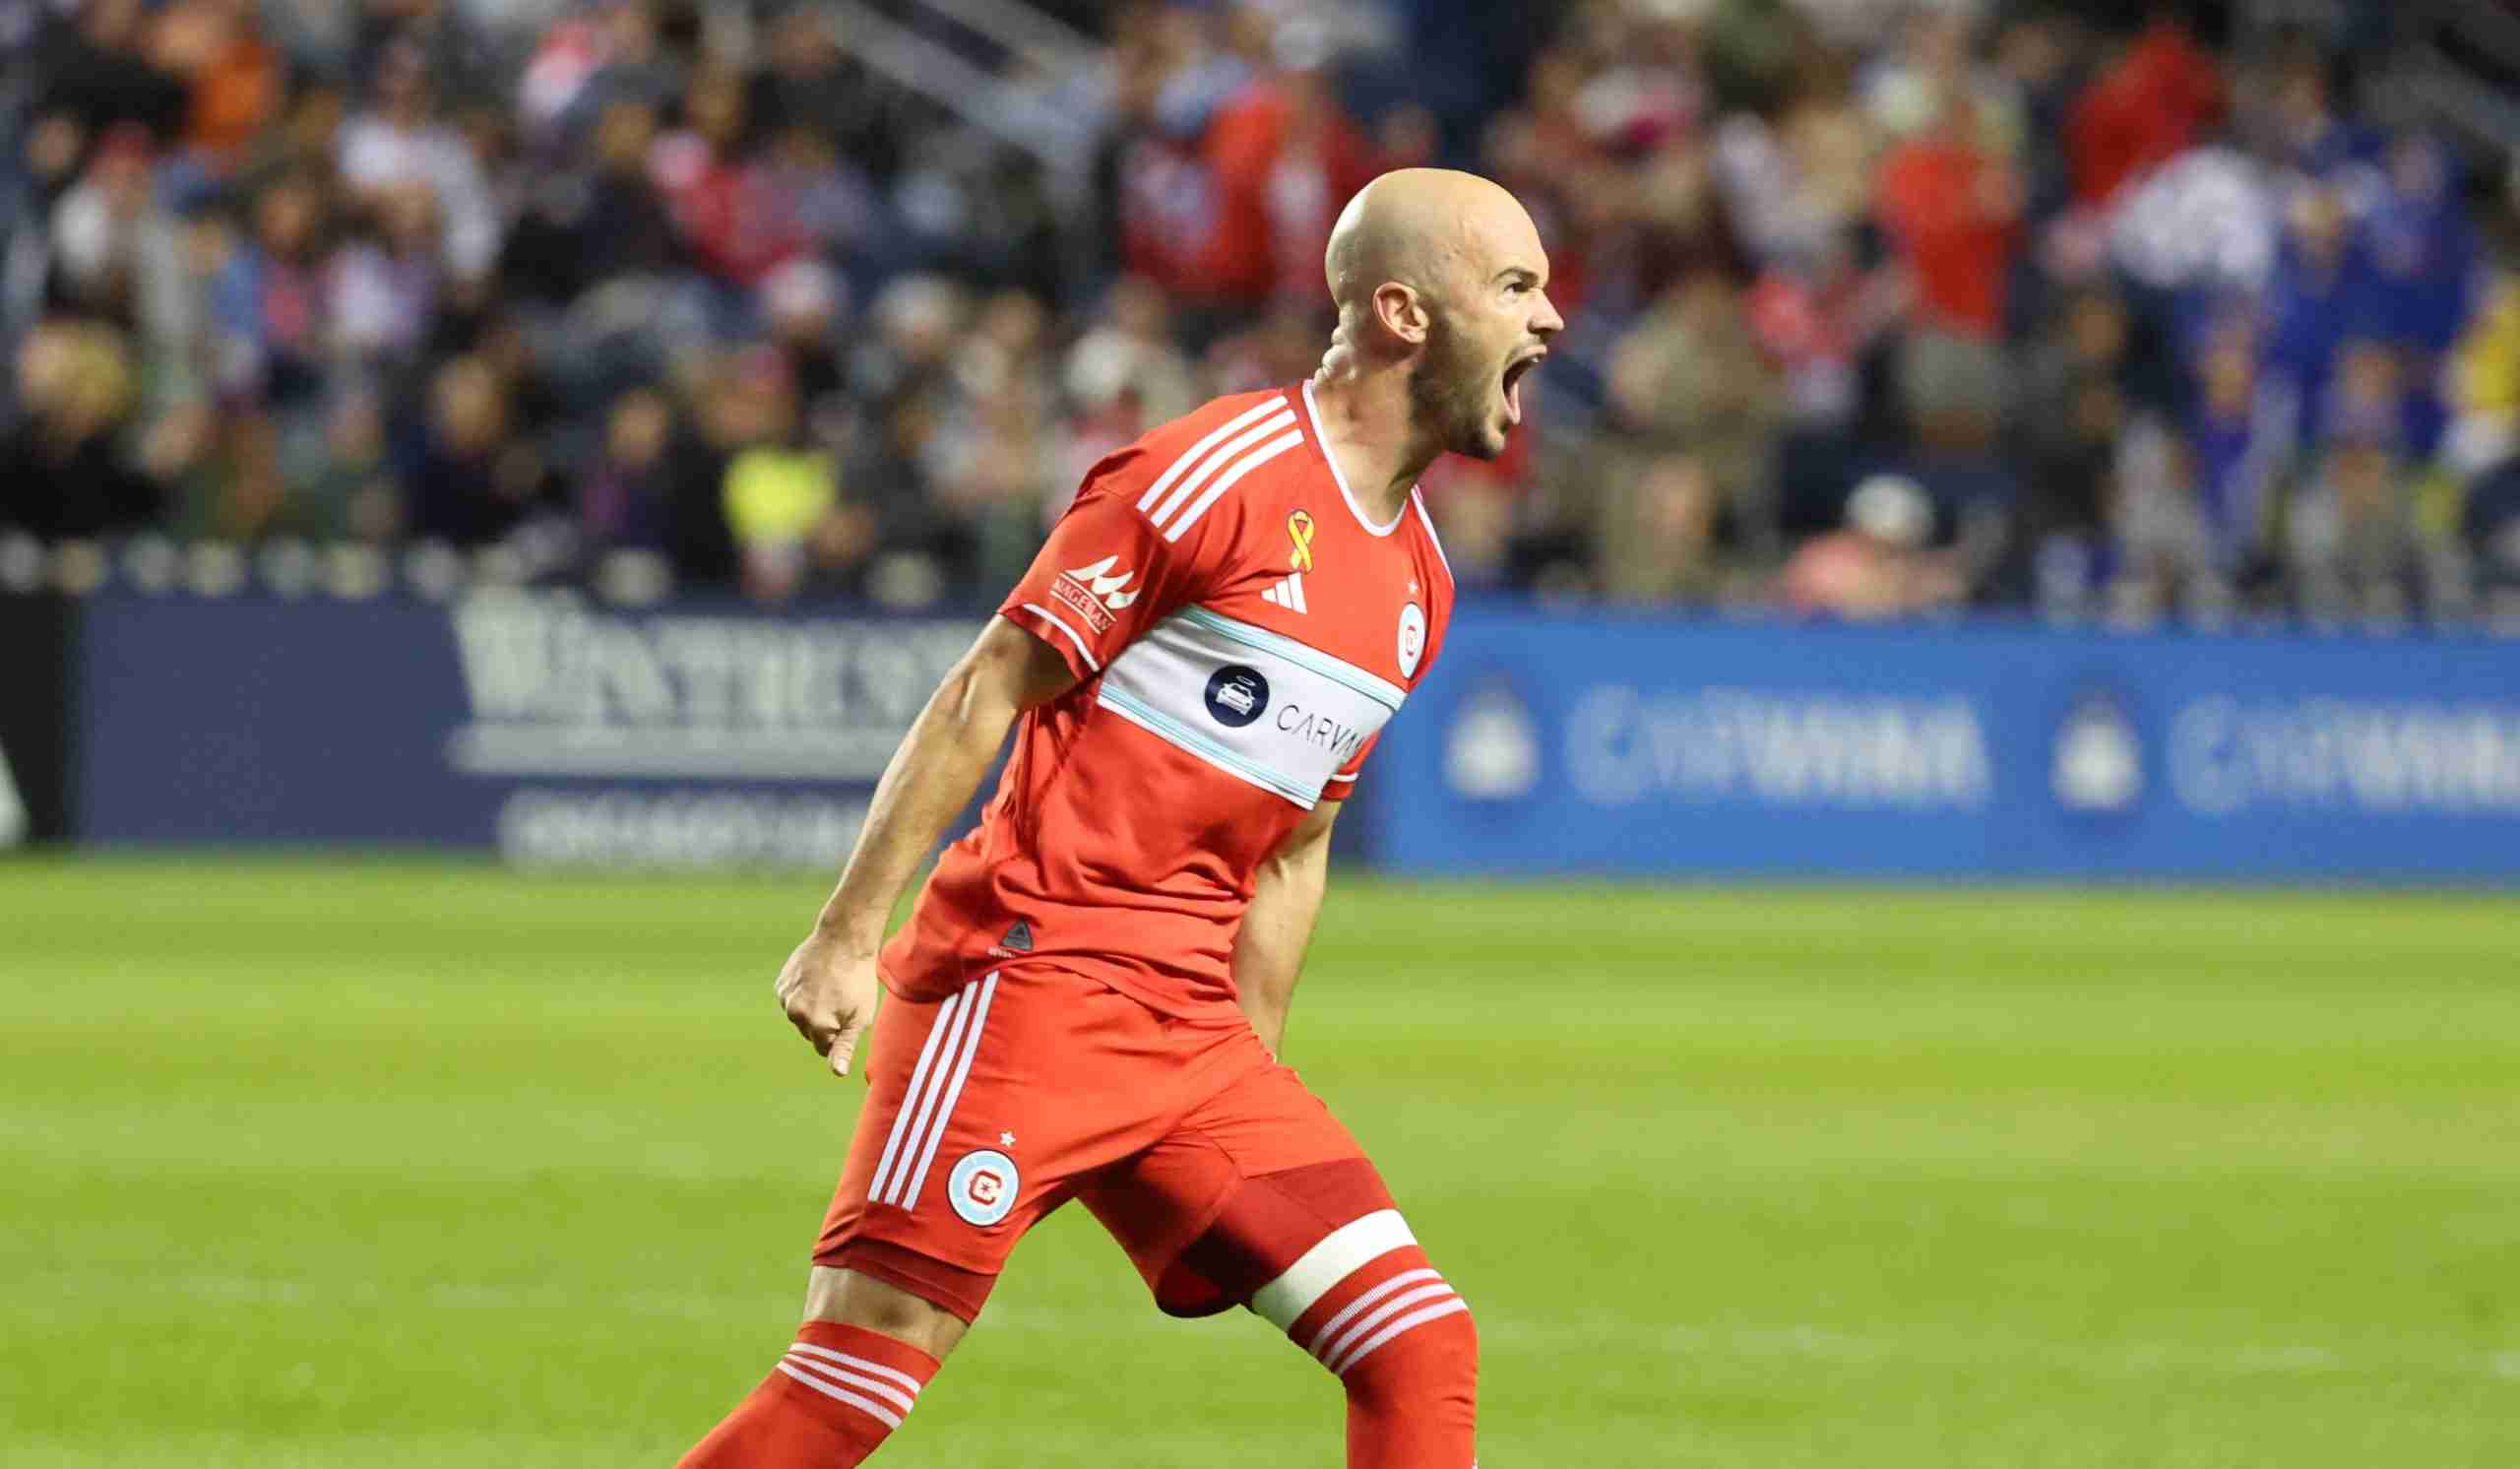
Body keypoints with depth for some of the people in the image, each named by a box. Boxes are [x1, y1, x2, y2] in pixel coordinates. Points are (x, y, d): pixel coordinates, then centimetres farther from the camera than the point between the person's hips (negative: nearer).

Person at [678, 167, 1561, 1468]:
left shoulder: (1415, 581, 16)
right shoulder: (1218, 473, -9)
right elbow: (986, 695, -9)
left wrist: (1258, 1081, 22)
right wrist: (849, 934, -13)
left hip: (1194, 1033, 8)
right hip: (1028, 982, -8)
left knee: (1420, 1350, -4)